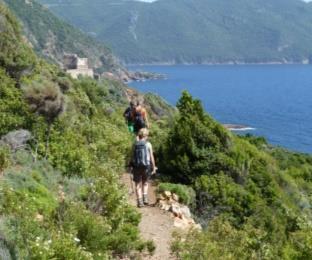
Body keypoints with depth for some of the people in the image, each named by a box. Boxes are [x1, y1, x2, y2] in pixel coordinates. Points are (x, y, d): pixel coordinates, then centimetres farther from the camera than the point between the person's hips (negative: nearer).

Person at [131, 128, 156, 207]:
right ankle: (145, 198, 8)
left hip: (136, 167, 1)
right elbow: (151, 157, -3)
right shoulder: (148, 144, -5)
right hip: (146, 166, -1)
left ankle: (140, 201, 5)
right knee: (145, 183, 20)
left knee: (138, 185, 9)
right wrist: (154, 167, 5)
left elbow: (133, 156, 2)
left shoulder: (135, 144, 1)